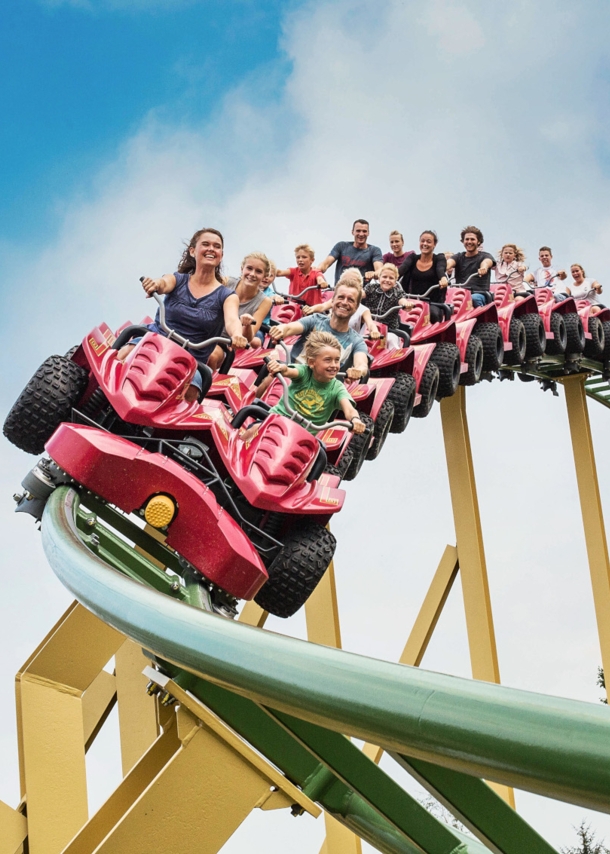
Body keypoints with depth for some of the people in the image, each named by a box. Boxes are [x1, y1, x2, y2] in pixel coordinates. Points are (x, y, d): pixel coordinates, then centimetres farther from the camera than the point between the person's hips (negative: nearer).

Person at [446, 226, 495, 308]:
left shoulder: (484, 256, 14)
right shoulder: (458, 257, 20)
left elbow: (486, 262, -13)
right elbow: (450, 261, -4)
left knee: (474, 299, -37)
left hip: (479, 294, -2)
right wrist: (447, 267, -33)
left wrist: (484, 267, -41)